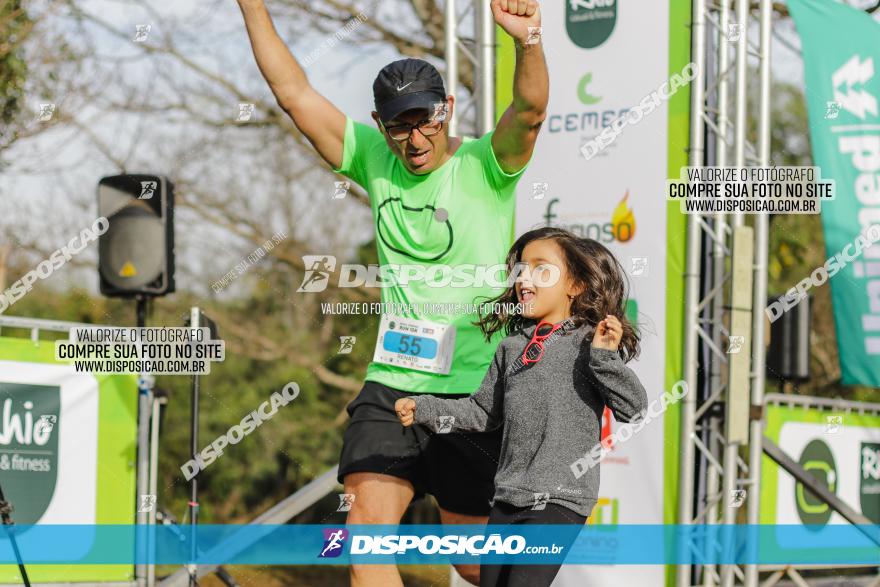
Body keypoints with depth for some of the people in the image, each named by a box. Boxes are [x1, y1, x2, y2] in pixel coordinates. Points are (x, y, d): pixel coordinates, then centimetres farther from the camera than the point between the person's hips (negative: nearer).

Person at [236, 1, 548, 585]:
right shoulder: (376, 162, 4)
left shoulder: (484, 166, -7)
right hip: (390, 384, 4)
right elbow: (295, 92, 2)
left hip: (472, 389, -4)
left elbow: (530, 110, -26)